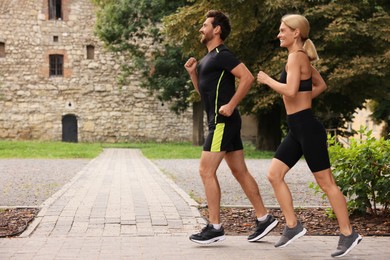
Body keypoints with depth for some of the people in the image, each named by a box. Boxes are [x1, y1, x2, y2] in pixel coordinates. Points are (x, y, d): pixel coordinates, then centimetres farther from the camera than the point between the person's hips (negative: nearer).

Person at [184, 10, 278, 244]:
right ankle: (264, 218, 15)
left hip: (223, 121, -10)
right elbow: (203, 92, 25)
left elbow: (248, 77, -23)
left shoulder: (222, 55, -11)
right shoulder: (208, 58, 19)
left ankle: (215, 227, -5)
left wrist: (231, 106, -22)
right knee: (240, 172, 10)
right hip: (220, 122, 10)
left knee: (206, 171, -9)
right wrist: (193, 73, 11)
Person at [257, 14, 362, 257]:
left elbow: (291, 91, -26)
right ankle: (293, 225, 10)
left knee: (326, 182, -2)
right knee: (274, 175, 6)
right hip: (297, 130, 10)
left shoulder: (296, 56, -13)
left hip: (307, 128, -10)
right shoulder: (303, 58, 15)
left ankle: (348, 234, 8)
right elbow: (321, 85, 27)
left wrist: (267, 80, -11)